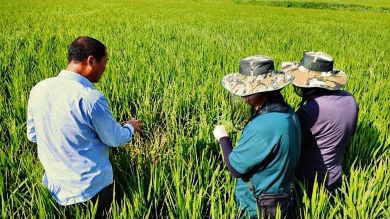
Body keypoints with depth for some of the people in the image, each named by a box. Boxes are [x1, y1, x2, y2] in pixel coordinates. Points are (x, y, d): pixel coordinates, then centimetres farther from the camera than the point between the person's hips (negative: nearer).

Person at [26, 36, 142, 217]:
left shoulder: (38, 89, -9)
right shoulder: (91, 98, -28)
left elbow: (32, 135, 5)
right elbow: (115, 139, -14)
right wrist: (131, 127, 7)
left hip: (55, 185, 5)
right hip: (92, 187, -5)